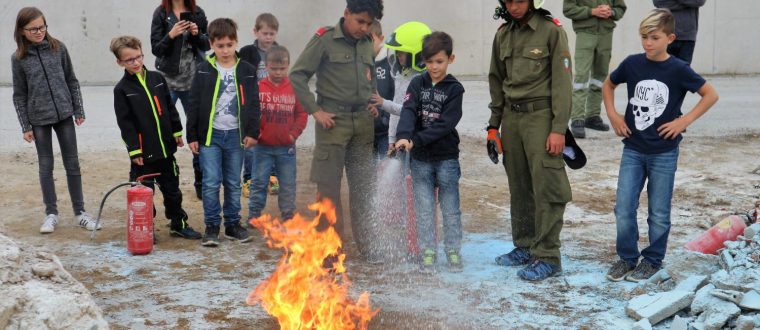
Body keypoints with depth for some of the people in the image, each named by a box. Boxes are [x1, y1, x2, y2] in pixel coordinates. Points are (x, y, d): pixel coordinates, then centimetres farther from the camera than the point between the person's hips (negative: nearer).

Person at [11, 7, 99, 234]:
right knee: (46, 166, 8)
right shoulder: (19, 58, -4)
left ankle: (80, 212, 14)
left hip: (64, 115, 1)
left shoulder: (58, 48, -1)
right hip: (39, 119, -1)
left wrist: (79, 110, 4)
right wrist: (25, 127, -2)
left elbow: (71, 80, 6)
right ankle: (51, 213, 18)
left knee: (72, 164, 5)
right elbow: (19, 95, 0)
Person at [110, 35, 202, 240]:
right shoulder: (122, 89, -8)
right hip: (143, 150, -4)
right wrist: (134, 150, -13)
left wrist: (177, 132, 11)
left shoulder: (157, 79, 5)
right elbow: (125, 123, -10)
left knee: (172, 189, 14)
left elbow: (170, 108, 12)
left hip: (165, 146, 4)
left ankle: (179, 224, 26)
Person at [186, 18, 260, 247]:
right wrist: (192, 136, -2)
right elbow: (194, 105, 0)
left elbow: (253, 104, 5)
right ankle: (212, 226, 8)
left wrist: (252, 132, -1)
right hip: (210, 134, -1)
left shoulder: (247, 71, 2)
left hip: (235, 135, 2)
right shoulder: (204, 71, -2)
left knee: (234, 183, 10)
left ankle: (232, 224, 22)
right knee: (211, 182, -3)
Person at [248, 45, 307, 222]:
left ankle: (288, 217, 21)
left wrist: (294, 133, -6)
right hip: (262, 146, -1)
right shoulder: (258, 88, -4)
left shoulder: (294, 88, -2)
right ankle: (254, 216, 17)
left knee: (288, 184, 9)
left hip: (286, 147, 1)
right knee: (259, 182, 6)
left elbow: (301, 114, 2)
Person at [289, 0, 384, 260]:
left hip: (363, 122, 5)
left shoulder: (367, 44, 10)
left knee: (364, 185, 10)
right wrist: (315, 110, -11)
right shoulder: (324, 40, -7)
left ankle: (365, 244, 22)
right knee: (328, 186, -1)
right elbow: (297, 75, -7)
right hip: (333, 121, -5)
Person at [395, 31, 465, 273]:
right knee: (424, 208, 6)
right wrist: (403, 136, -31)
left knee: (451, 208, 6)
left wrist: (416, 140, -21)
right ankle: (428, 252, 16)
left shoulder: (454, 89, -5)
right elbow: (408, 111, -12)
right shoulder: (417, 84, 3)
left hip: (447, 157, -2)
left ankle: (453, 251, 19)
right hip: (421, 158, 2)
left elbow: (445, 123, -14)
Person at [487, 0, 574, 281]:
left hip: (541, 115, -6)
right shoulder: (503, 34, 10)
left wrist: (559, 129, -15)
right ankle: (525, 246, 24)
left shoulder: (552, 31, -8)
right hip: (511, 116, 6)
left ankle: (547, 257, 0)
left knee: (546, 188, -5)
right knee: (519, 187, 12)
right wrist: (494, 125, 14)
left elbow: (562, 82, -10)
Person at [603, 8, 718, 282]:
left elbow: (711, 95, -3)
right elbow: (608, 85, 16)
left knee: (659, 213, 7)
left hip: (664, 152, -2)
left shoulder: (678, 69, -10)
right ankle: (627, 257, 19)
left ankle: (652, 260, 24)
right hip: (632, 149, 3)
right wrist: (612, 114, 4)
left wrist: (684, 121, -11)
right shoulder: (632, 64, -2)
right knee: (623, 208, 1)